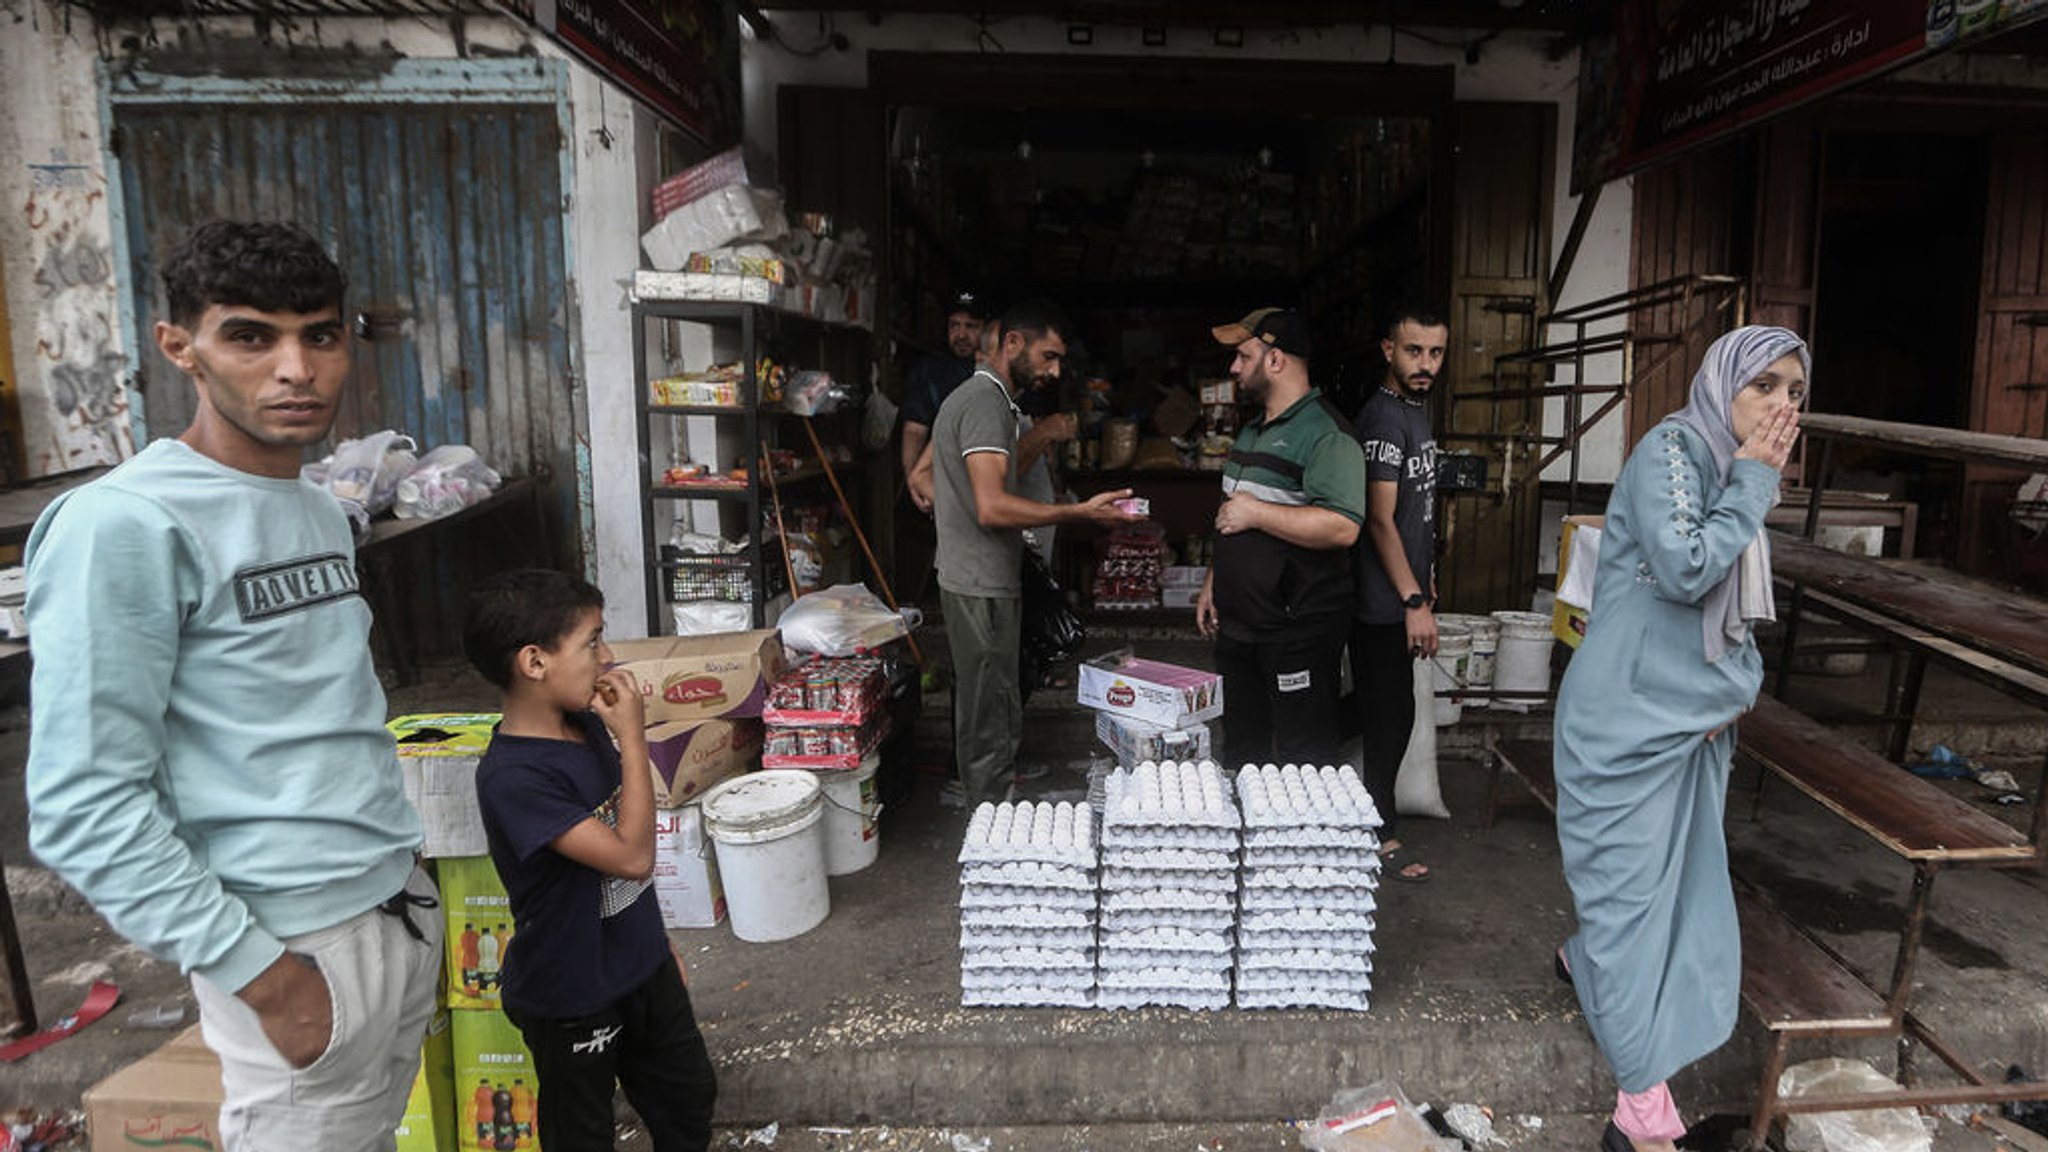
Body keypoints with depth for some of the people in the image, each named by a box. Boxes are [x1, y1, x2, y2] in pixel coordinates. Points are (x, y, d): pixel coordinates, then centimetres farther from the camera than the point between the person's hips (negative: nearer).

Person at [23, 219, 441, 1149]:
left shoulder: (321, 512, 9)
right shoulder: (124, 525, -16)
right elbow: (83, 804, -18)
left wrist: (399, 865, 16)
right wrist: (262, 973, -17)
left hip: (405, 901, 7)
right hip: (303, 945, -7)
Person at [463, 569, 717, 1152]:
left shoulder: (589, 724, -4)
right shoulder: (512, 776, -29)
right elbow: (632, 856, -33)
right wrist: (633, 736, -29)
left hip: (641, 965, 7)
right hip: (571, 996, -7)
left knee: (690, 1097, 22)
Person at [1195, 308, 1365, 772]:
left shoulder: (1325, 434, -15)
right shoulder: (1253, 430, 16)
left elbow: (1342, 527, -28)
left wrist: (1256, 512, -22)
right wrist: (1212, 583, 20)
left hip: (1298, 632, -9)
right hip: (1238, 625, 9)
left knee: (1302, 762, 2)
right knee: (1241, 754, 19)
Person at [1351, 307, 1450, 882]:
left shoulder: (1416, 407, 14)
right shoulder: (1384, 416, -17)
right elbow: (1380, 518, -21)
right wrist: (1414, 602, -22)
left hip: (1402, 587, 10)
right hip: (1385, 597, -10)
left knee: (1383, 710, 16)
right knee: (1391, 715, -2)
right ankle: (1379, 837, 11)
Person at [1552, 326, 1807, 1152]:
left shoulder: (1736, 475, 12)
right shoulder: (1671, 448, -13)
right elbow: (1685, 570, -24)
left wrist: (1741, 682, 7)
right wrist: (1756, 481, -15)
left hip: (1694, 715, 9)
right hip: (1632, 712, -9)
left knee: (1682, 875, 16)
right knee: (1637, 883, -4)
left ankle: (1587, 959, 44)